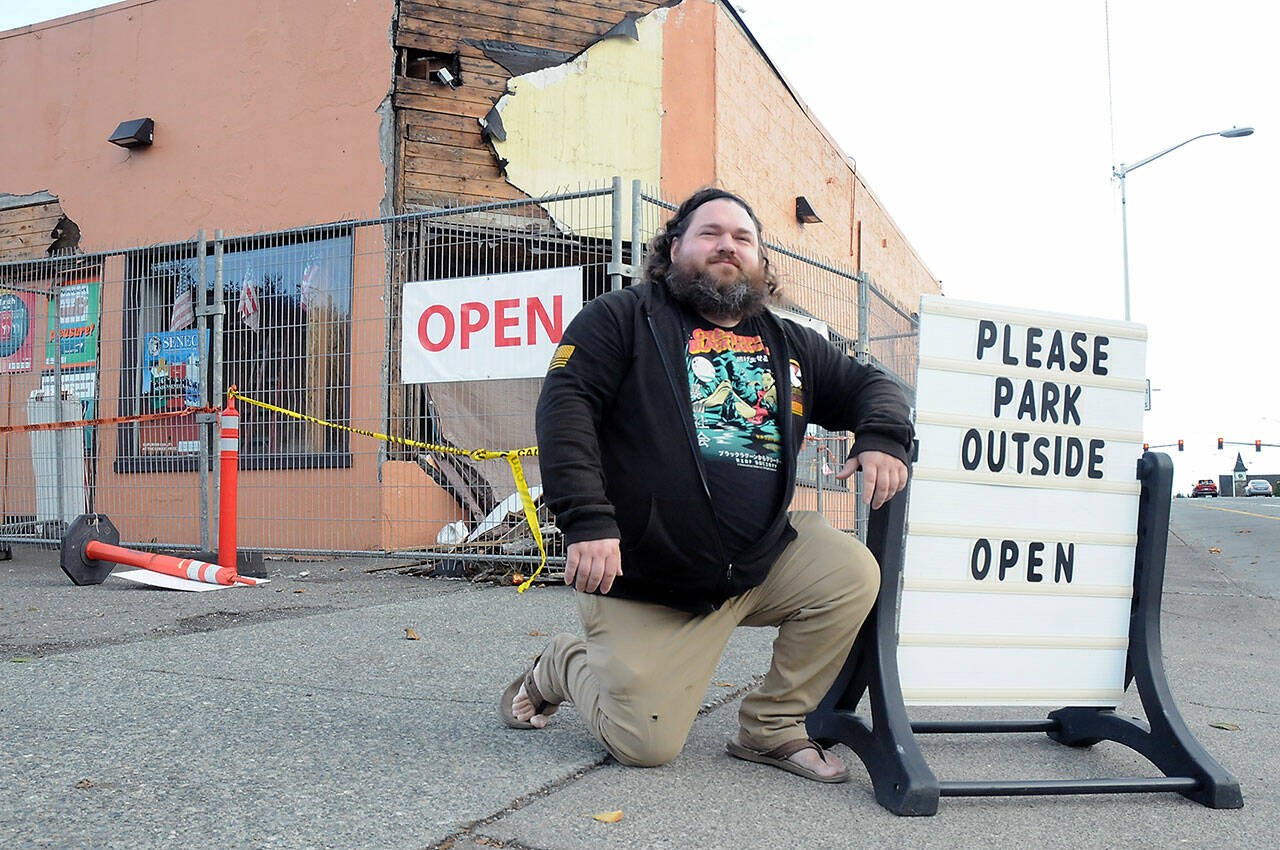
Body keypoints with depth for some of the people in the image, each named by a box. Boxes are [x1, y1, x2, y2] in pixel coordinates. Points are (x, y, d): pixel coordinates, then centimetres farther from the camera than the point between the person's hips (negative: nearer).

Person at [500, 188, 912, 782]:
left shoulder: (791, 347, 14)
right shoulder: (624, 318, -1)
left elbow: (868, 386, 20)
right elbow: (565, 405, -12)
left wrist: (882, 439, -5)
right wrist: (586, 520, -25)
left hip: (759, 562, 5)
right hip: (643, 579, -5)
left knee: (851, 573, -18)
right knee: (645, 744, -7)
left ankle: (772, 727, 2)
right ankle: (561, 666, 26)